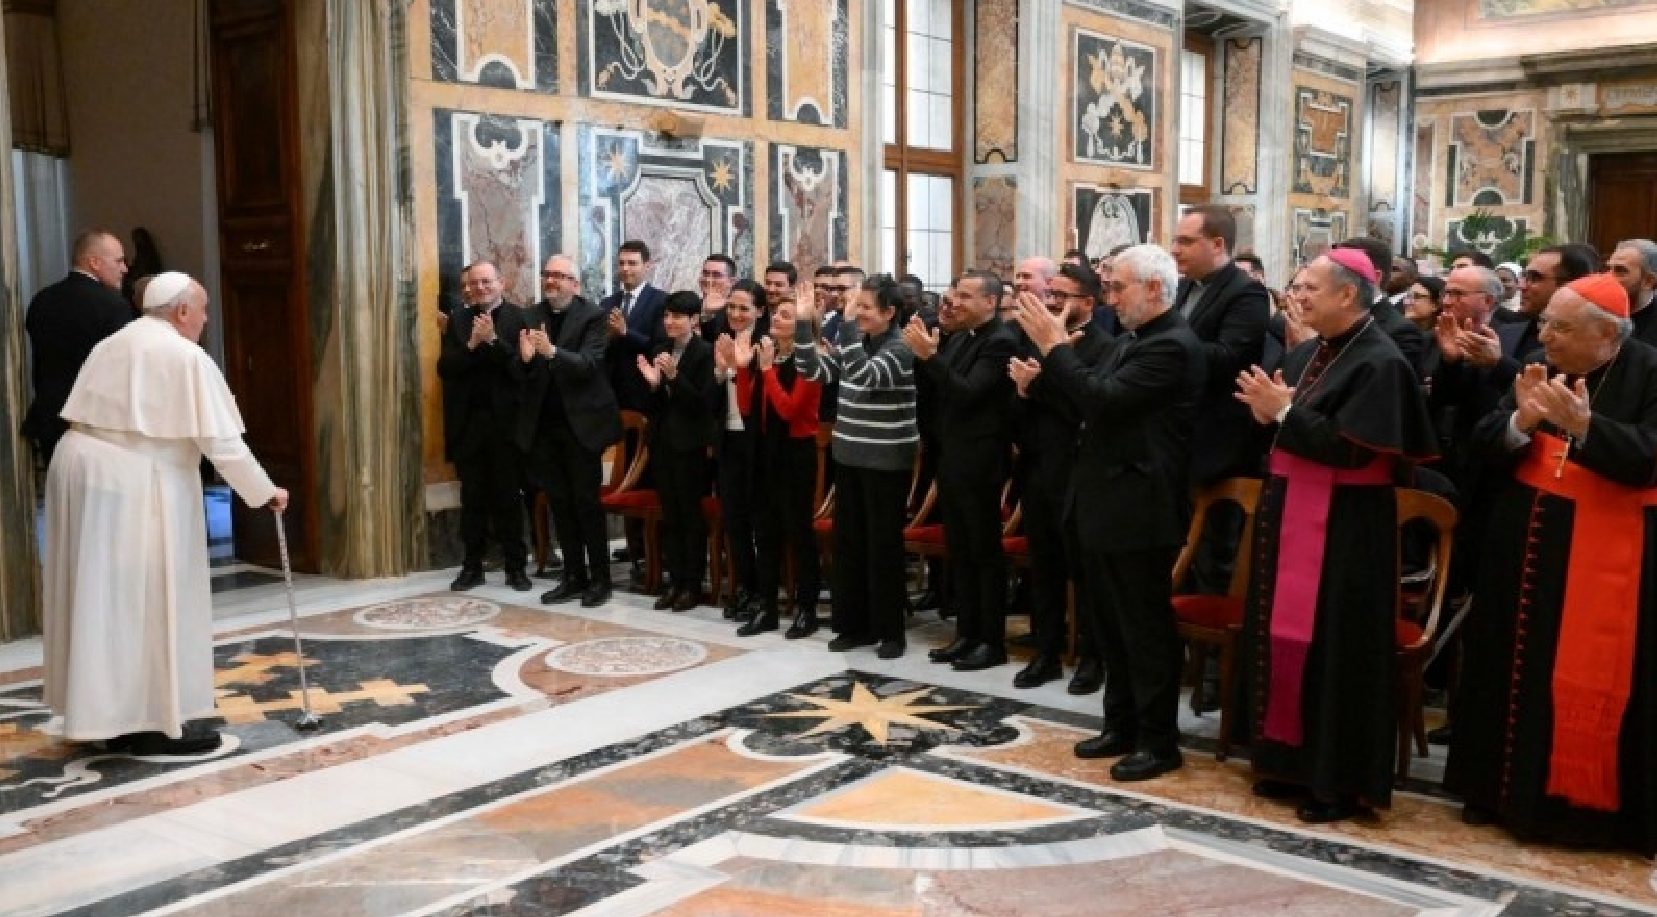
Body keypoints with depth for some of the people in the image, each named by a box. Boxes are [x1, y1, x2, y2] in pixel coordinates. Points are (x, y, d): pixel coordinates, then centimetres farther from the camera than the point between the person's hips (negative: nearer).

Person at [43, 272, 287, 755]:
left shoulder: (111, 345, 17)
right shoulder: (187, 357, -7)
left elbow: (89, 416, 16)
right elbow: (222, 442, -10)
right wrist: (265, 491, 0)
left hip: (80, 464, 8)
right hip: (137, 480, -8)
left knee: (102, 597, 13)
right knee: (147, 599, 1)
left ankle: (108, 713, 21)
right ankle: (154, 723, 7)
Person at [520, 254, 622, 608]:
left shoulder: (593, 316, -8)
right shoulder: (530, 317, 6)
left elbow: (589, 364, -21)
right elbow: (521, 373, 2)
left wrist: (552, 352, -36)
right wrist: (525, 358, -21)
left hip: (581, 422, -5)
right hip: (544, 425, 5)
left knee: (587, 502, 1)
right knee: (559, 504, 10)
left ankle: (600, 578, 11)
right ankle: (574, 577, 20)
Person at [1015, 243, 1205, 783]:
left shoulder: (1172, 346, -17)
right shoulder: (1135, 340, 14)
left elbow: (1105, 399, -25)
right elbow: (1094, 397, 17)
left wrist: (1054, 346, -18)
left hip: (1139, 512, -10)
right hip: (1107, 506, 10)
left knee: (1147, 628, 0)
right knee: (1113, 626, 16)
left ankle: (1158, 741, 11)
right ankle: (1122, 725, 28)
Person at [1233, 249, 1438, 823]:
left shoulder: (1379, 363, -13)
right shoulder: (1306, 355, 11)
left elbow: (1349, 448, -22)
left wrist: (1284, 412, -18)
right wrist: (1266, 414, -4)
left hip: (1342, 529, -8)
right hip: (1290, 515, 9)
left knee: (1331, 650, -2)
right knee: (1285, 639, 13)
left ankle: (1339, 780, 11)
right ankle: (1290, 762, 26)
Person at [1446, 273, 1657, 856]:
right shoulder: (1540, 370, 3)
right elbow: (1485, 444, -2)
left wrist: (1583, 425, -30)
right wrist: (1522, 420, -21)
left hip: (1607, 555, -4)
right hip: (1529, 543, 5)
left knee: (1593, 679, 1)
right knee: (1520, 666, 11)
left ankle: (1588, 805, 15)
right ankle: (1509, 788, 24)